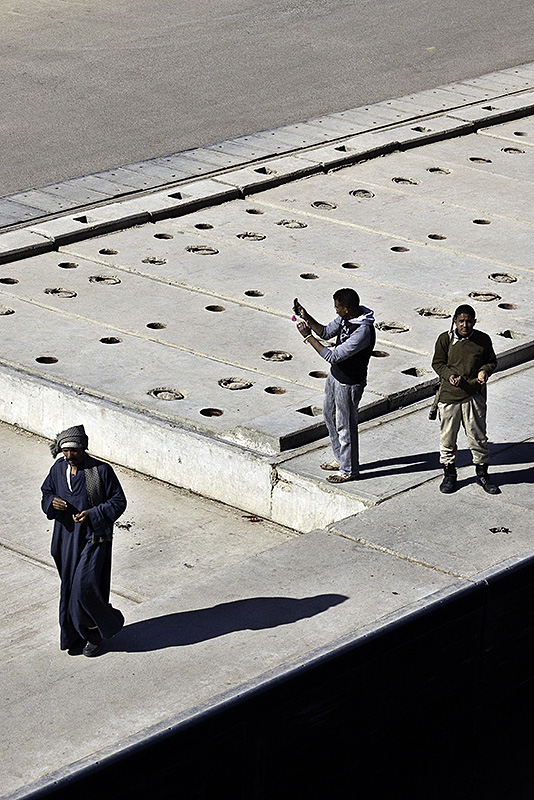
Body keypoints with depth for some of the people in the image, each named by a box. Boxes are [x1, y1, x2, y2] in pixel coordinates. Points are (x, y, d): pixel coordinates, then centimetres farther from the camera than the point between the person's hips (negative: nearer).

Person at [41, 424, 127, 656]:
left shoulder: (101, 471, -15)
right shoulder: (58, 469, 0)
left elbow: (118, 501, -9)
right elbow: (46, 492, 15)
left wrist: (93, 514, -21)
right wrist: (52, 502, -10)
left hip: (93, 538, -5)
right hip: (67, 538, 5)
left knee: (85, 587, -10)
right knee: (69, 588, 11)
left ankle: (95, 632, 13)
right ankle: (78, 636, 26)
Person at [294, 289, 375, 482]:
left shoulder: (363, 332, -34)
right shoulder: (345, 317, -6)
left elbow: (333, 356, -32)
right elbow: (326, 332, 9)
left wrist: (308, 336, -27)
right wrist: (306, 317, -6)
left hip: (349, 384, -10)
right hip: (335, 375, 10)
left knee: (345, 426, 6)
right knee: (330, 416, 23)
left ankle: (349, 470, 24)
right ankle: (341, 459, 41)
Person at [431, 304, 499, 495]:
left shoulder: (483, 340, -2)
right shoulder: (445, 339, -4)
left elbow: (491, 361, 12)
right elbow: (437, 363, 4)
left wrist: (484, 371, -9)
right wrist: (449, 375, -15)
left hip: (474, 395, 0)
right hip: (449, 395, 0)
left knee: (478, 436, 5)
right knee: (447, 437, 9)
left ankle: (482, 473, 23)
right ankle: (449, 475, 25)